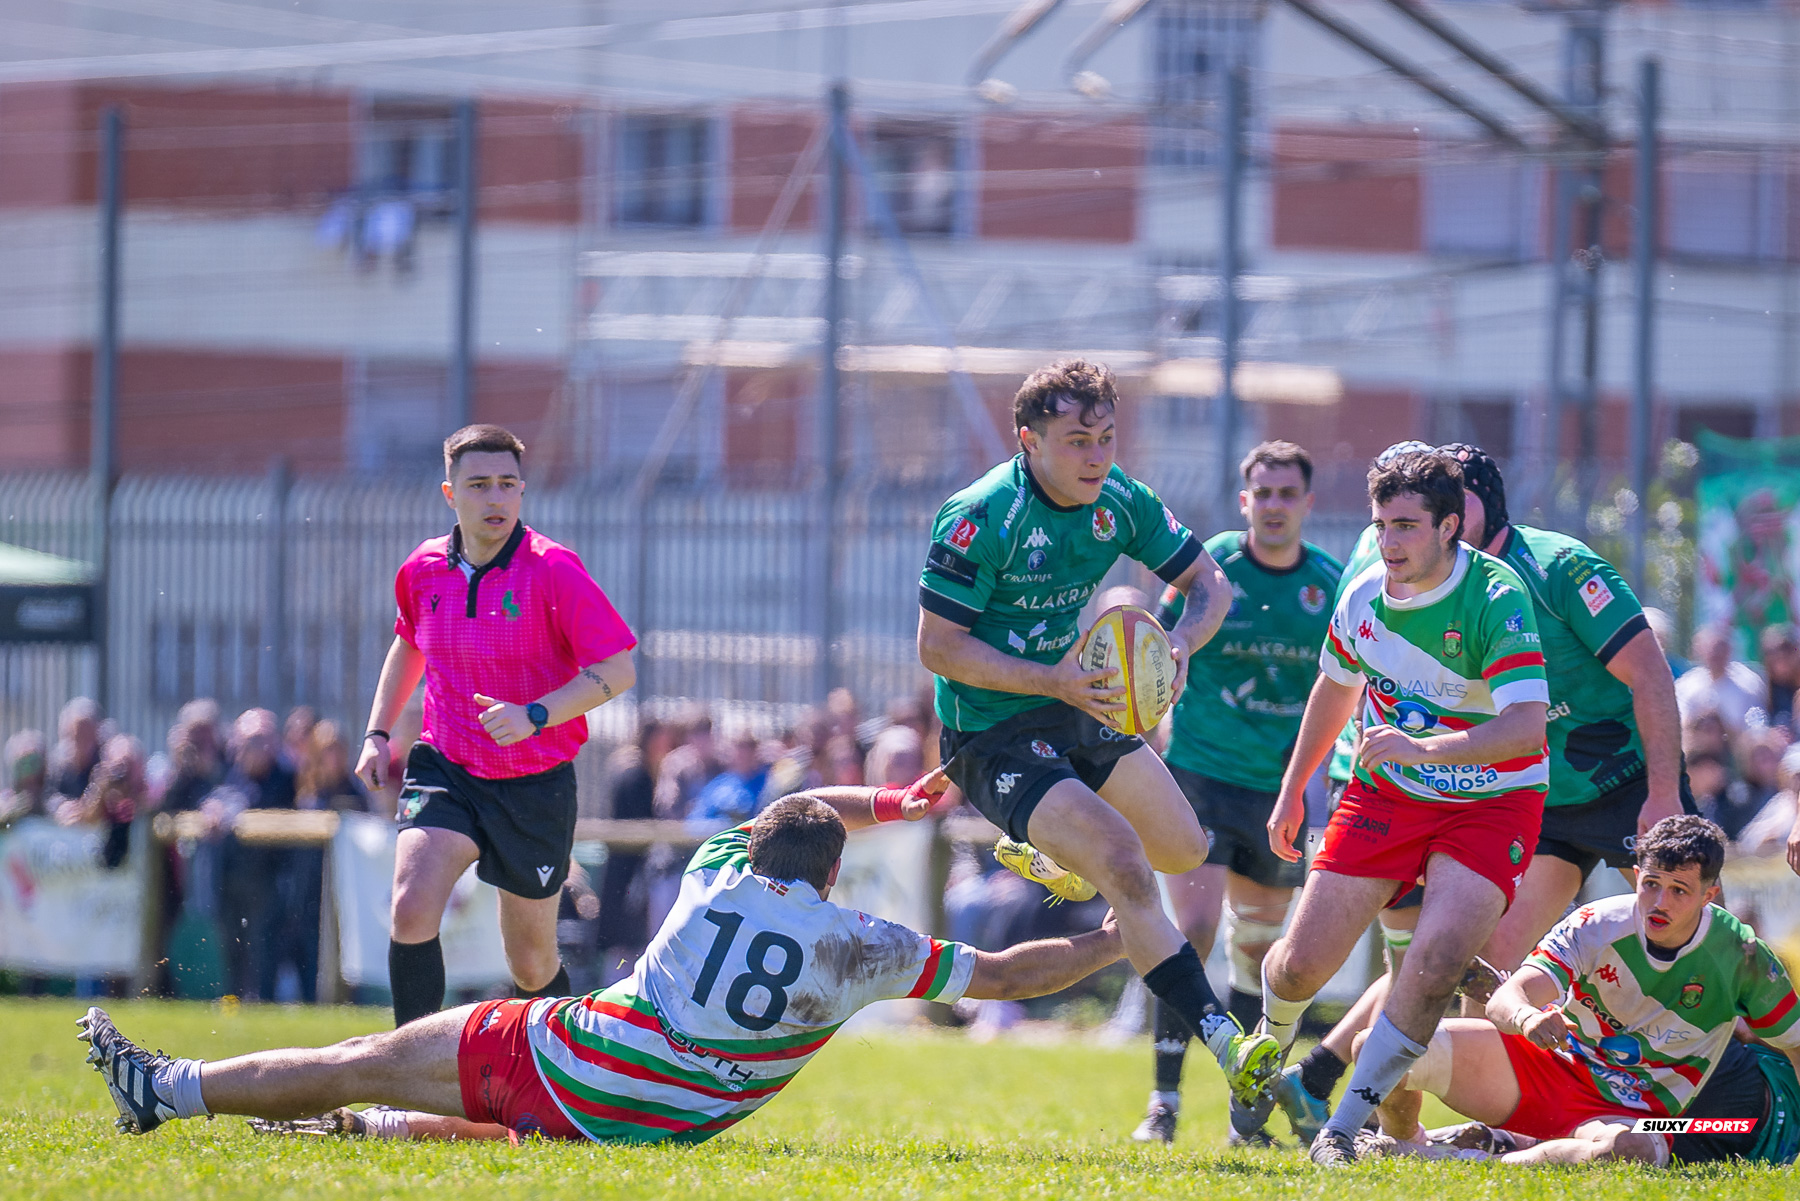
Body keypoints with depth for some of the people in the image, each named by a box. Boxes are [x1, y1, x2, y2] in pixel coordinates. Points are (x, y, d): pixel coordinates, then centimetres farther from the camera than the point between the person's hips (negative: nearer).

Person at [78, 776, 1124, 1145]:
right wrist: (1116, 941, 17)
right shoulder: (864, 951, 0)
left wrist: (890, 802, 38)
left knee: (374, 1063, 9)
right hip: (656, 1127, 0)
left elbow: (792, 809, 30)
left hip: (556, 1063, 0)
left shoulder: (721, 879, 7)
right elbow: (1007, 975, 6)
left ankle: (169, 1091, 13)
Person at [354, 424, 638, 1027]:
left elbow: (617, 669, -16)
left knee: (532, 965, 7)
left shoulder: (553, 570, -14)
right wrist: (377, 733, 14)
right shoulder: (423, 570, 1)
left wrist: (534, 716, -28)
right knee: (412, 910, -24)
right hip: (444, 769, 2)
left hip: (536, 785, -2)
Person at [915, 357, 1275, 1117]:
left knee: (1182, 850, 20)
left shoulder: (1119, 501, -6)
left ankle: (1048, 859, 48)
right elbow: (937, 647, -23)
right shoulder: (979, 520, -24)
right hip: (993, 732, -8)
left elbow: (1208, 583, 4)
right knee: (1125, 868, -23)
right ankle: (1224, 1042, -24)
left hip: (1079, 704, 8)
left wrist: (1180, 643, -18)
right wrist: (1053, 681, -31)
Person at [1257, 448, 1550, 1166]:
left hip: (1491, 803, -4)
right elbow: (1334, 688, 16)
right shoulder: (1366, 595, -6)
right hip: (1385, 794, 4)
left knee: (1436, 965, -25)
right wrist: (1292, 790, 23)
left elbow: (1527, 725, -36)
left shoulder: (1496, 600, -24)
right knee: (1300, 964, 0)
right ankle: (1268, 1044, 37)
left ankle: (1343, 1129, -10)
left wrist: (1427, 748, -48)